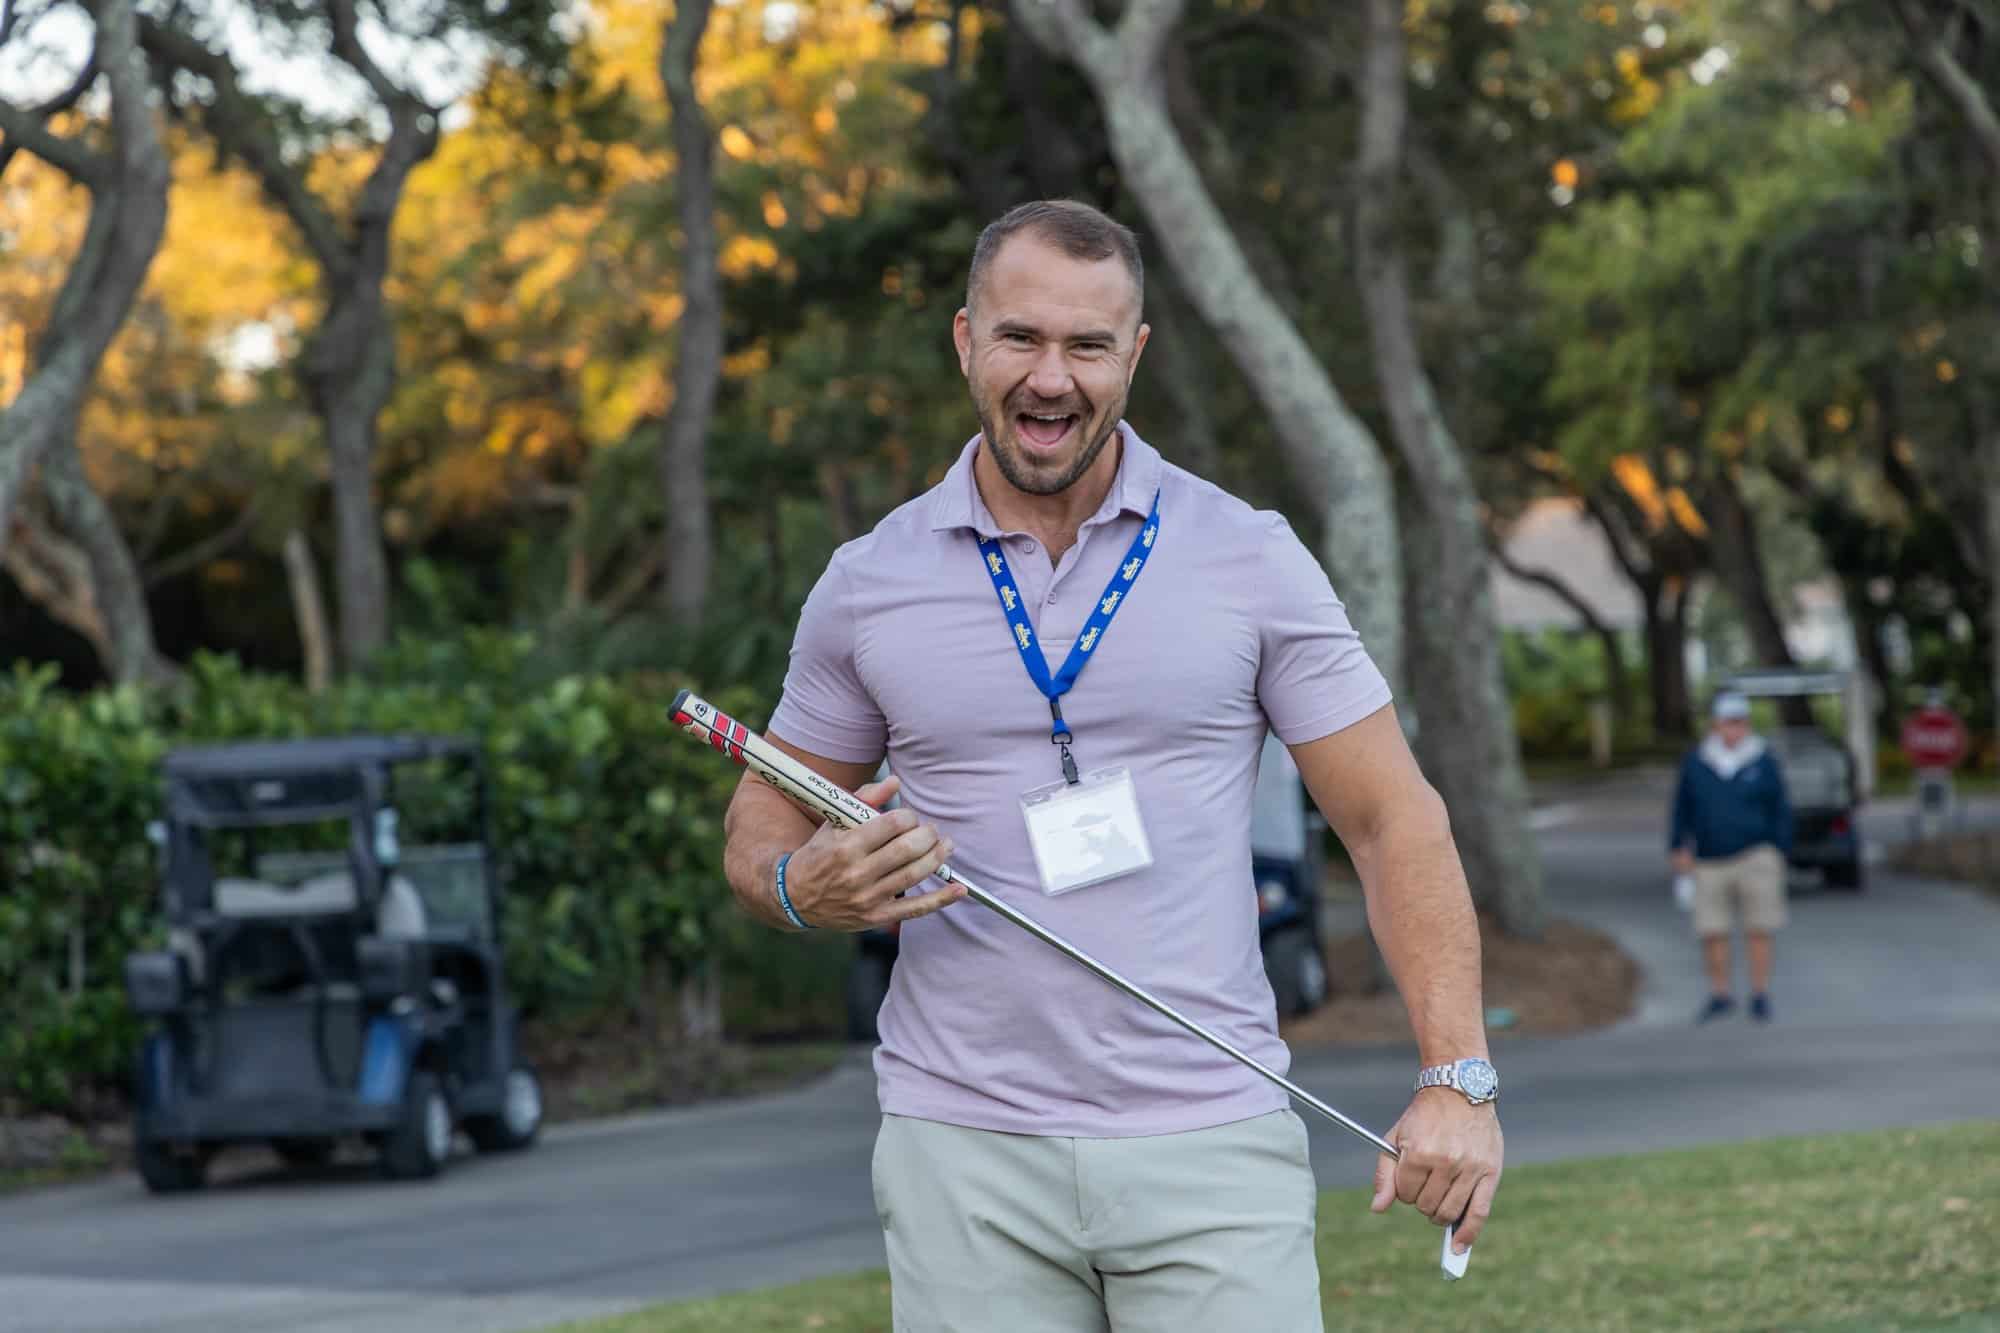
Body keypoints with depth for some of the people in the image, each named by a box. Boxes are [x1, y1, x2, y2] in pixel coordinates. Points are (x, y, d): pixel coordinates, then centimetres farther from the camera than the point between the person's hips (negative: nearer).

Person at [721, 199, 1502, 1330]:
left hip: (1211, 1145, -1)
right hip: (965, 1152, 1)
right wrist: (807, 888, -9)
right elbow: (764, 821, 15)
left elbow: (1394, 820, 3)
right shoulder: (868, 584, 5)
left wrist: (1457, 1078, -7)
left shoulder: (1251, 559, 1)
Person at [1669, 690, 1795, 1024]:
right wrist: (1678, 848, 6)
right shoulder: (1695, 762, 5)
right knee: (1712, 933, 1)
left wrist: (1779, 853, -1)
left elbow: (1781, 811, 3)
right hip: (1711, 864, 2)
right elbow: (1682, 808, 11)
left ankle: (1760, 996, 5)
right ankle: (1721, 994, 15)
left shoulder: (1764, 762, 0)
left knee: (1759, 930, -3)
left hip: (1755, 858, -2)